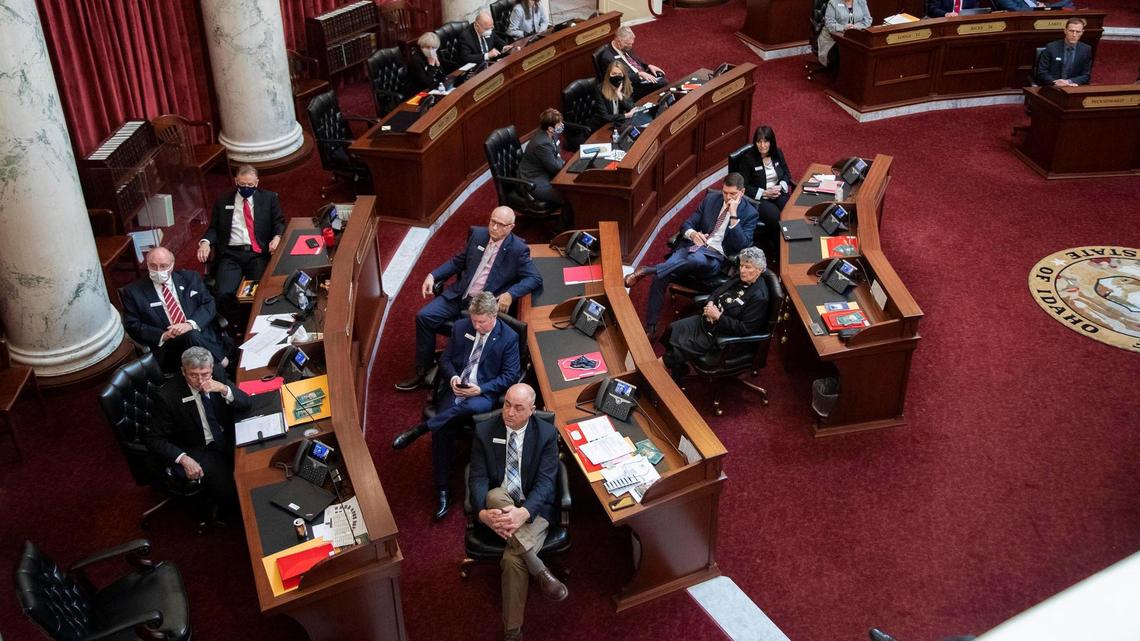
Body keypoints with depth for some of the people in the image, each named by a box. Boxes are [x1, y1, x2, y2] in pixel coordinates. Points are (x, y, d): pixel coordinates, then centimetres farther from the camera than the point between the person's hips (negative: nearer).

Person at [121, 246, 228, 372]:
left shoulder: (190, 278, 14)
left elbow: (209, 304, 8)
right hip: (167, 347, -2)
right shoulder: (133, 291, 8)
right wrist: (163, 335, -13)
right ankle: (221, 362, -16)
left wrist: (190, 324, -12)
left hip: (203, 336, 2)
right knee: (191, 336, -33)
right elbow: (133, 326, 4)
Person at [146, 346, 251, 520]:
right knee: (229, 489, -23)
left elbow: (246, 404, -3)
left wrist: (224, 389, -23)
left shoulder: (217, 377, -7)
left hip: (228, 439, 5)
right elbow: (154, 439, -12)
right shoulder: (166, 396, -18)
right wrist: (184, 459, -26)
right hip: (198, 450, -5)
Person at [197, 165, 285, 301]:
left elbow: (279, 222, 11)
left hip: (258, 254, -1)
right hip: (230, 255, 1)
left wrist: (277, 237, -11)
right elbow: (214, 227, 16)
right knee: (223, 293, -24)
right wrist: (205, 241, -5)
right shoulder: (222, 201, 15)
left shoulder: (269, 198, 12)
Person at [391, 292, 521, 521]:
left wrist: (480, 389, -15)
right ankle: (442, 492, -14)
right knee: (442, 432, -23)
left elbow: (510, 376, -4)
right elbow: (445, 359, 14)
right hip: (457, 388, 3)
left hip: (483, 394, -3)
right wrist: (452, 377, -9)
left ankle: (419, 429, -30)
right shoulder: (460, 327, 7)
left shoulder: (509, 338, -3)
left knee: (470, 407, -41)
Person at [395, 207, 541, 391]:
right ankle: (422, 371, 3)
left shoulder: (518, 250, -8)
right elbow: (458, 261, 17)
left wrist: (510, 294, -25)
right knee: (424, 316, -9)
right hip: (460, 295, 6)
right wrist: (433, 275, 4)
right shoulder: (477, 234, 7)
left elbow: (535, 278, -11)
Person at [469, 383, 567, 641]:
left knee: (513, 557, -30)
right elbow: (478, 477, -9)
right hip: (497, 504, 2)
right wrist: (483, 512, -30)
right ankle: (540, 572, -32)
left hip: (533, 507, -2)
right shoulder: (484, 431, -3)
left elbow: (545, 481, -14)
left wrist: (524, 512, -34)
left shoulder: (547, 434, -6)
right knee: (495, 495, -36)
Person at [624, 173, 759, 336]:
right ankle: (650, 327, -19)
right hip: (693, 245, 3)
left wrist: (733, 215, -15)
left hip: (714, 256, -3)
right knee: (661, 277, -25)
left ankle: (648, 270, -30)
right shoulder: (711, 199, 14)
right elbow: (687, 224, 14)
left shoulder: (750, 213, 3)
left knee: (696, 259, -43)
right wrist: (693, 234, -11)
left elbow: (741, 245, -9)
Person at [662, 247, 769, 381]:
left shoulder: (759, 298, -22)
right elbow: (717, 291, 16)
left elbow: (745, 328, -24)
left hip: (721, 334, -9)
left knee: (682, 346, -16)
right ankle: (677, 369, 6)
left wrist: (718, 316, -25)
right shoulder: (740, 279, 2)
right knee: (673, 329, -3)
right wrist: (710, 303, -7)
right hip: (706, 320, 9)